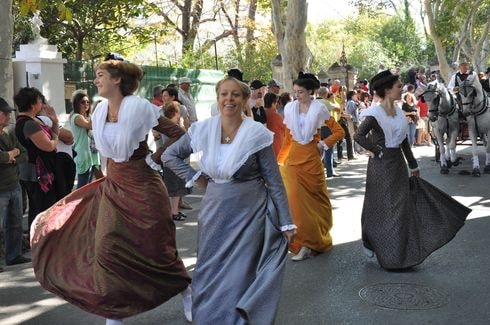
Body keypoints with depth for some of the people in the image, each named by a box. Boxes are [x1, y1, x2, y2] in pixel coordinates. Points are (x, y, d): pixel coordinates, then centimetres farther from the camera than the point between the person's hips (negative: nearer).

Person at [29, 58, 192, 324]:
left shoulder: (139, 107, -16)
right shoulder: (100, 111, 4)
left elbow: (178, 135, -17)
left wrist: (154, 160, -13)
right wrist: (112, 171, 13)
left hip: (142, 185, -6)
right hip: (113, 185, 6)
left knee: (156, 248, 2)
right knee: (107, 248, 3)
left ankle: (185, 290, 28)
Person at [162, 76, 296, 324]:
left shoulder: (257, 134, -11)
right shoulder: (202, 130, -4)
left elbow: (274, 181, -8)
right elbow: (169, 155, 10)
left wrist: (286, 222, -8)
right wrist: (194, 177, -1)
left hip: (249, 214, -3)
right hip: (214, 213, 4)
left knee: (240, 276, 2)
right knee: (210, 275, 14)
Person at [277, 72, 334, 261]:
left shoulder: (319, 108, -5)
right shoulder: (289, 108, 3)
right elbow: (287, 137, 10)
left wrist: (323, 145, -2)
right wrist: (281, 159, 7)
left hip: (311, 157, -2)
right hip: (293, 157, 3)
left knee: (315, 198, 6)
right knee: (296, 199, -1)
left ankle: (312, 240, 16)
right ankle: (304, 242, 10)